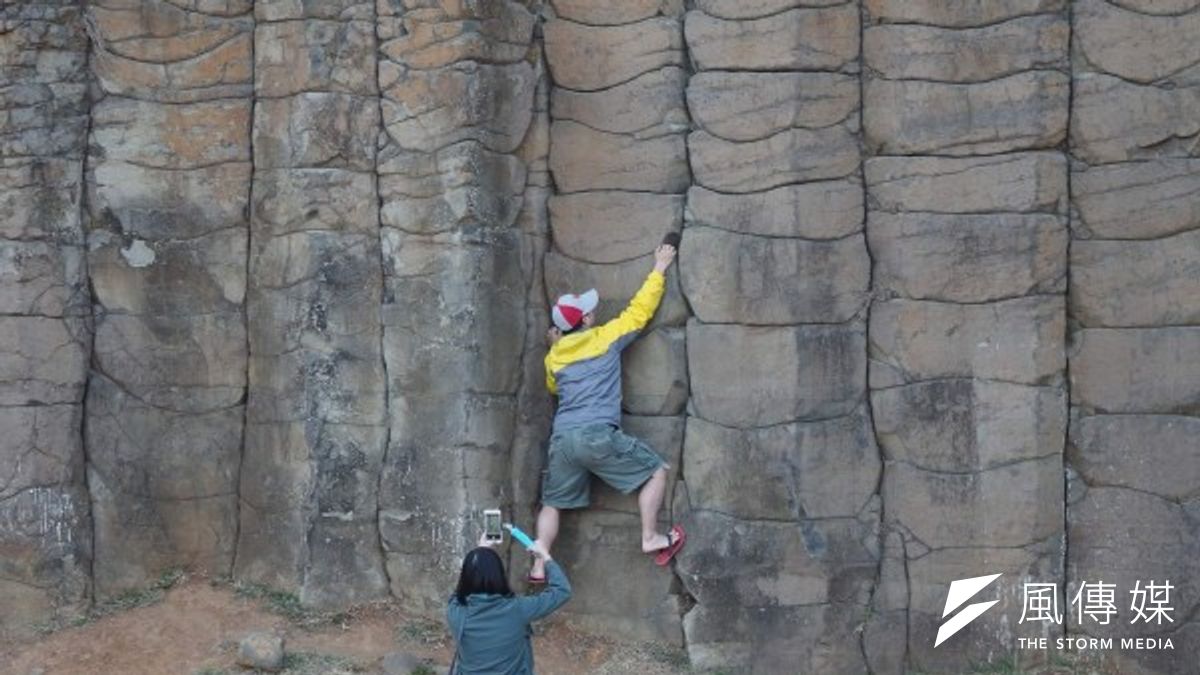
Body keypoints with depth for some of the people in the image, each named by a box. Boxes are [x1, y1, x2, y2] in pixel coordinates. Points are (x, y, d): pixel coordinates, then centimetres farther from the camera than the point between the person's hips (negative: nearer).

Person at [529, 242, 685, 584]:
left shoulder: (553, 357, 16)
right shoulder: (605, 337, 4)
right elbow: (640, 310, 11)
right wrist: (659, 268, 20)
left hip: (562, 438, 5)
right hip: (599, 435, -5)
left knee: (552, 503, 16)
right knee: (655, 469, 10)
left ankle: (539, 566, 10)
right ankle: (650, 538, 7)